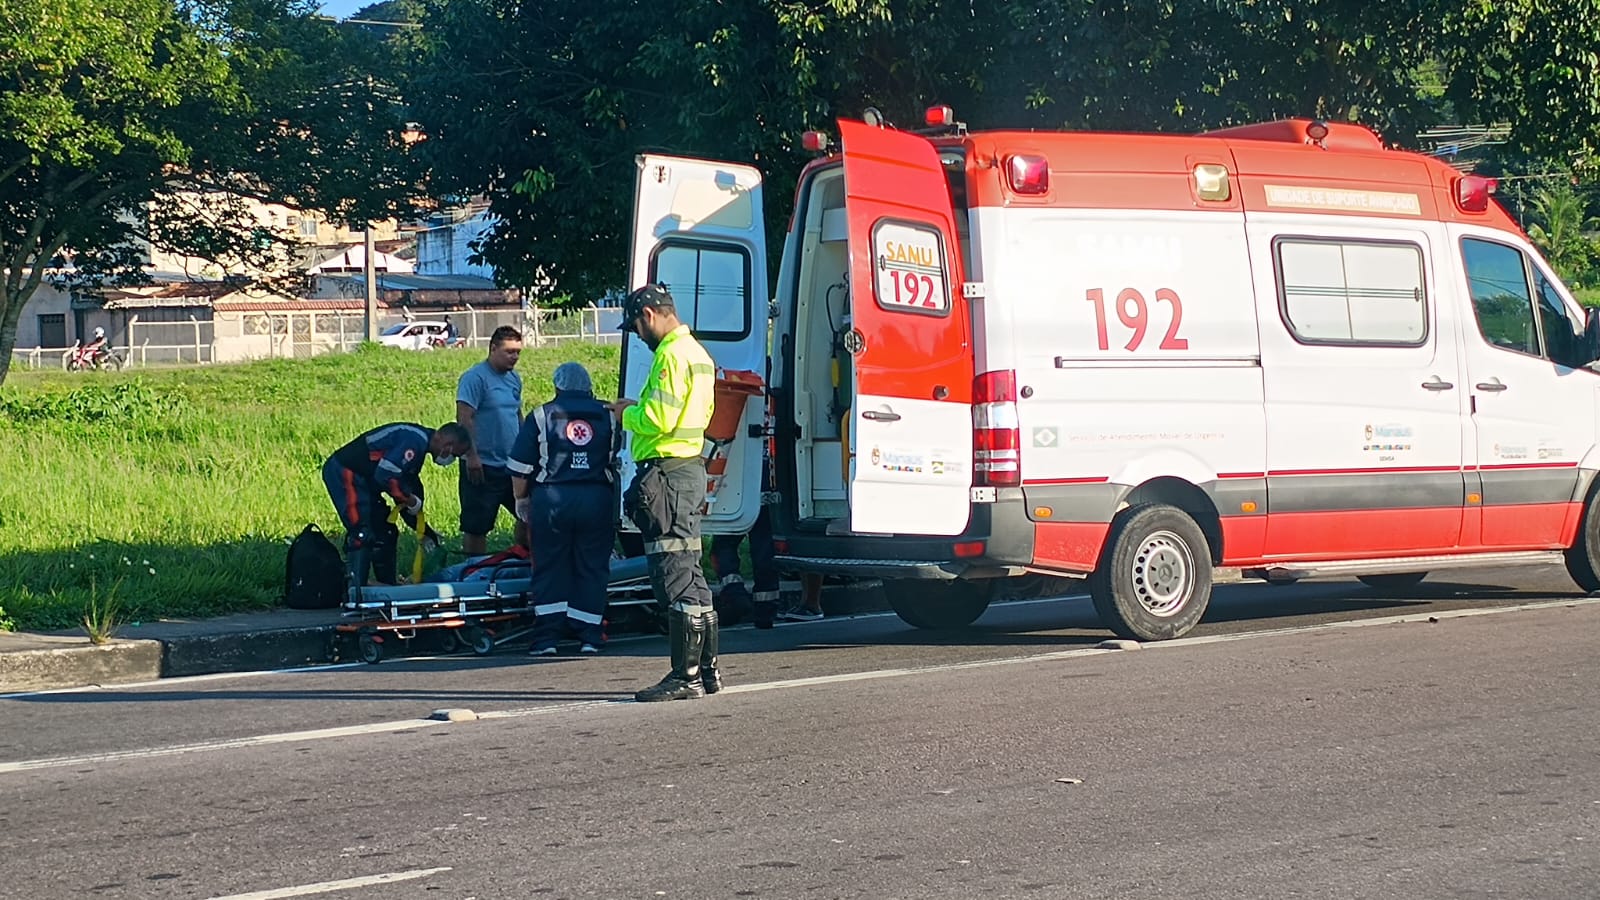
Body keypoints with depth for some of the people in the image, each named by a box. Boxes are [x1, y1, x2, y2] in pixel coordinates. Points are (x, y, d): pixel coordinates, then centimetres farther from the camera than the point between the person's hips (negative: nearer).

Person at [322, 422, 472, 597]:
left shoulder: (418, 444, 14)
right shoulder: (415, 440, -19)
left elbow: (411, 487, 20)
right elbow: (385, 475, -28)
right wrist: (411, 500, -15)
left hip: (361, 478, 11)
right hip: (344, 472, -11)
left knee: (384, 533, 13)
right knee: (362, 535, -17)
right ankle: (354, 592, -17)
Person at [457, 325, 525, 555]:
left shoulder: (514, 378, 13)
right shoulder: (475, 378, -12)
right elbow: (464, 418, -18)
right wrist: (472, 456, -24)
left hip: (512, 465, 8)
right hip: (483, 466, -8)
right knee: (476, 526, 0)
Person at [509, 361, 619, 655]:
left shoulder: (541, 416, 2)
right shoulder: (607, 416, 9)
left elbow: (520, 466, 0)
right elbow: (618, 461, 14)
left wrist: (521, 498, 13)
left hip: (551, 499, -2)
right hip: (596, 499, 2)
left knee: (550, 568, 5)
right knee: (592, 568, 7)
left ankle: (547, 637, 0)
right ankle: (589, 637, 6)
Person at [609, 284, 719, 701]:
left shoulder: (671, 355, -14)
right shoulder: (697, 353, 18)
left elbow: (659, 419, -22)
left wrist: (628, 414, -3)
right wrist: (638, 409, 15)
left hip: (668, 472, -11)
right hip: (690, 467, 11)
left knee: (675, 577, -9)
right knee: (690, 575, 15)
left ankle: (685, 676, -8)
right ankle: (706, 670, 21)